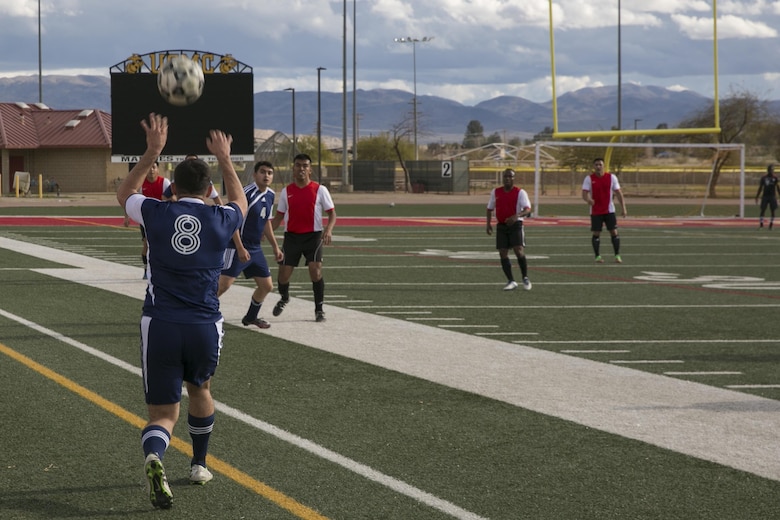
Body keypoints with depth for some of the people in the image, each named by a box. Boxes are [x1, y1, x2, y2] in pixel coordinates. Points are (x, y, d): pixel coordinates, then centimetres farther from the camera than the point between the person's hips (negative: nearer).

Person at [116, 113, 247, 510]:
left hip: (160, 325, -1)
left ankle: (154, 457, -30)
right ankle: (199, 465, 40)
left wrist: (151, 152, 23)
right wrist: (225, 160, 38)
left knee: (162, 413, 2)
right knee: (199, 389, 31)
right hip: (205, 327, 1)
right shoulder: (220, 221, 1)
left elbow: (124, 193, 23)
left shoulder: (156, 214, -1)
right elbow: (240, 202, 28)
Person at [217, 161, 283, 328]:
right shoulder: (246, 193, -17)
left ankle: (251, 317, 30)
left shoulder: (270, 195, 9)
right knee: (223, 284, -16)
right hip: (238, 247, -8)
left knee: (267, 286, 12)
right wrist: (240, 249, -24)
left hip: (255, 249, 8)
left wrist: (275, 247, 23)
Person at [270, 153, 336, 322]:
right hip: (291, 236, 2)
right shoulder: (286, 191, 5)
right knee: (283, 274, 0)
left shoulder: (319, 190, -3)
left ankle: (319, 309, -1)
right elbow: (279, 216, 11)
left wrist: (328, 229, -19)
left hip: (313, 236, -2)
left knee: (315, 271, -17)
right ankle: (284, 298, 33)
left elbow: (332, 213, 0)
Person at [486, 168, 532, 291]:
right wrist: (489, 223, 8)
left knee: (519, 251, -16)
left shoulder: (520, 192, -6)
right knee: (503, 254, -1)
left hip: (516, 225, -4)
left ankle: (525, 278, 1)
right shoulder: (496, 192, 7)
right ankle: (511, 281, 8)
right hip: (501, 226, 4)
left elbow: (527, 209, -17)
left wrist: (517, 216, -35)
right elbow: (490, 208, 19)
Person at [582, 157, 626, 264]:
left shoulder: (611, 177, 1)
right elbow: (584, 194, -11)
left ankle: (617, 256, 3)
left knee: (614, 232, -4)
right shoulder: (589, 179, -3)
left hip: (609, 210, 1)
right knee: (596, 234, -1)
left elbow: (618, 193, 3)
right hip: (595, 211, -1)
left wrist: (623, 208, -5)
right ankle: (597, 256, 9)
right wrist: (588, 199, -35)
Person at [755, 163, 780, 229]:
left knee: (772, 211, 2)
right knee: (762, 210, -5)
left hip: (772, 196, 0)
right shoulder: (764, 178, 4)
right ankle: (761, 223, -4)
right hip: (765, 196, 0)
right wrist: (757, 197, 5)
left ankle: (771, 224, 11)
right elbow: (760, 188, 8)